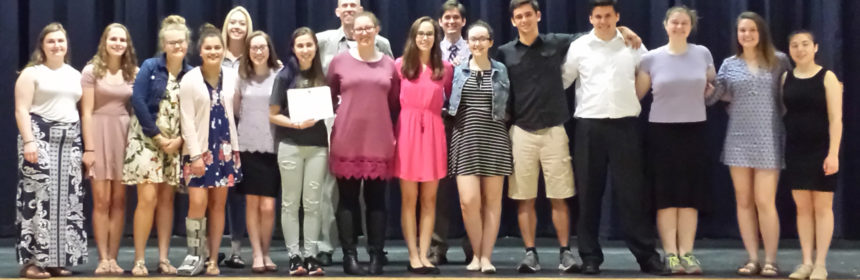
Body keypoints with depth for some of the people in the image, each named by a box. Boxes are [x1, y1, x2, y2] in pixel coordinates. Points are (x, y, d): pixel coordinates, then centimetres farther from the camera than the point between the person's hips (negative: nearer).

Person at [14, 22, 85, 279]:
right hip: (40, 140, -6)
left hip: (69, 142, 6)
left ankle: (57, 259, 11)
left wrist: (86, 145, 9)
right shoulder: (31, 73, 0)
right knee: (38, 198, -10)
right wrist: (28, 141, -19)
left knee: (66, 200, 4)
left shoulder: (75, 75, 16)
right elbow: (21, 110, -8)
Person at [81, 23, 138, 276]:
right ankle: (103, 259, 1)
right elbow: (86, 112, -4)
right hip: (99, 135, -2)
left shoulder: (134, 73, 8)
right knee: (101, 201, -3)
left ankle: (113, 258, 8)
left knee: (119, 201, 3)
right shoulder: (92, 70, 0)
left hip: (125, 136, 3)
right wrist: (88, 148, -10)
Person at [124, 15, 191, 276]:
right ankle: (139, 260, -4)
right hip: (147, 138, -3)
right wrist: (158, 137, -13)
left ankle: (163, 258, 10)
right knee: (148, 198, -11)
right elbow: (138, 102, -12)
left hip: (175, 143, 3)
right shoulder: (150, 67, -5)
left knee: (166, 199, 5)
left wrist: (179, 139, -11)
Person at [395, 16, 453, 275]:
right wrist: (390, 133, -6)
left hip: (433, 133, 2)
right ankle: (413, 256, 5)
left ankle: (424, 255, 9)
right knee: (409, 199, 1)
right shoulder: (400, 65, 2)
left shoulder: (445, 68, 7)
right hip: (407, 132, -2)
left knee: (429, 199, 4)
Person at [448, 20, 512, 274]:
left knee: (492, 201, 1)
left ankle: (486, 256, 7)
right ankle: (476, 254, 8)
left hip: (494, 139, 0)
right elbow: (449, 105, 12)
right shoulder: (458, 71, 8)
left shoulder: (501, 70, 6)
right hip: (465, 139, 0)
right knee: (468, 201, -9)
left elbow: (509, 107, 9)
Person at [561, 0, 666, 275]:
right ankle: (590, 256, 12)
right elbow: (562, 80, 9)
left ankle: (647, 255, 5)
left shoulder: (633, 45, 6)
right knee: (589, 193, 4)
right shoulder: (579, 46, 4)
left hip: (625, 125, 0)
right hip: (589, 126, 0)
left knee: (631, 192, 0)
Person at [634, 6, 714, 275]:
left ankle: (686, 252, 5)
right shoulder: (651, 58, 0)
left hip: (694, 130, 2)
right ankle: (670, 253, 2)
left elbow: (713, 89, 17)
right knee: (666, 194, -2)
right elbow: (635, 94, 6)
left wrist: (712, 92, -2)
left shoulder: (703, 54, 5)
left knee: (690, 193, 2)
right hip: (662, 130, -2)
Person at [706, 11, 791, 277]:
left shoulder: (779, 61, 3)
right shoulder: (729, 64, 7)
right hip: (738, 140, 2)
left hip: (769, 140, -2)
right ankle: (752, 258, 12)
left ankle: (770, 260, 4)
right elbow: (710, 96, 4)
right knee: (744, 202, 4)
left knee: (765, 202, -5)